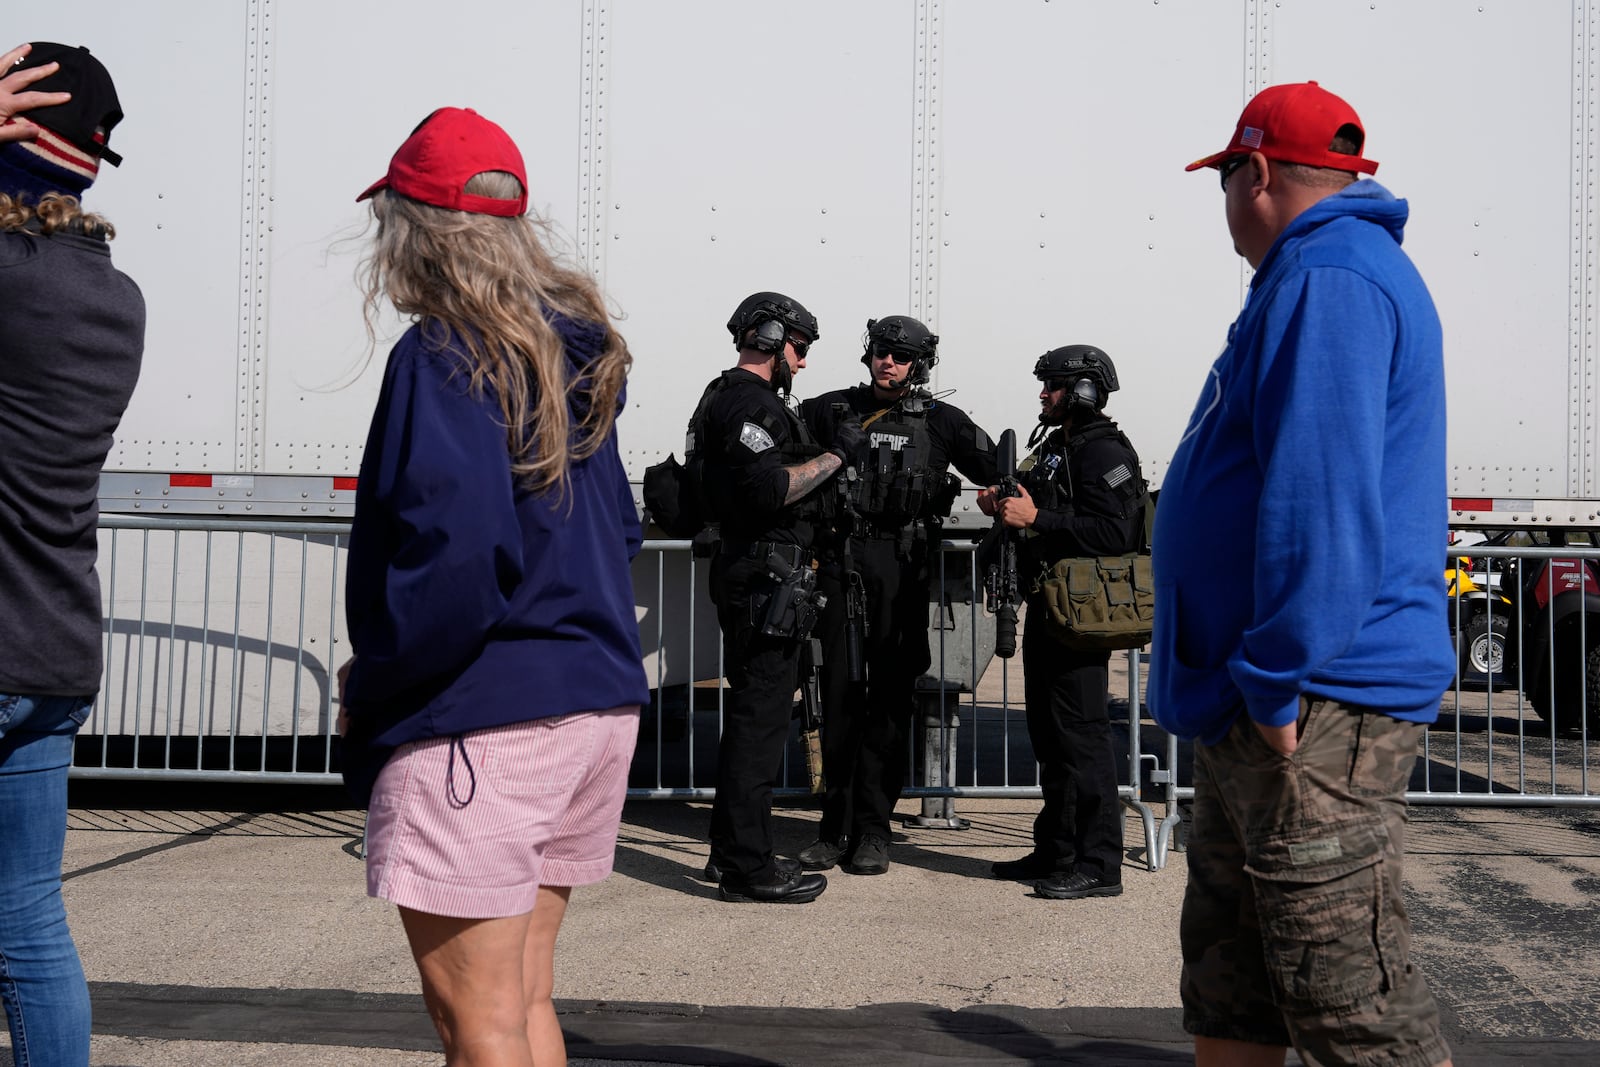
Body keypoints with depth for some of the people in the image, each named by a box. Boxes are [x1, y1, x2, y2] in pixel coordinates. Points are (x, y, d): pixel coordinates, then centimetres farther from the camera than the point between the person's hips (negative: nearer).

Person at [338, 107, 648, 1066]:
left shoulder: (443, 356, -13)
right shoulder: (574, 352, 12)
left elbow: (453, 546, -23)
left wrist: (372, 687, -12)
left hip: (479, 720, -9)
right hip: (596, 701, 9)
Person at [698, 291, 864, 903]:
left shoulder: (728, 396, 21)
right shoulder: (750, 401, -13)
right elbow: (772, 487, -26)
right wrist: (836, 454, -16)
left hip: (747, 572, 11)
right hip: (766, 574, -11)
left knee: (751, 710, 16)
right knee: (761, 714, -8)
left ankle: (730, 851, 24)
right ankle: (748, 869, -3)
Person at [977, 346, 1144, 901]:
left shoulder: (1105, 453, -12)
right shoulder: (1054, 447, 20)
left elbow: (1113, 532, -24)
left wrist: (1036, 518, -23)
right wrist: (1003, 506, 8)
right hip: (1047, 606, 10)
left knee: (1080, 733, -8)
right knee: (1048, 732, 15)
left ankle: (1098, 865, -3)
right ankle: (1056, 851, 24)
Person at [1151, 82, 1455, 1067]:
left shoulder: (1328, 279, -14)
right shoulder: (1346, 268, 22)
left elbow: (1322, 498, -24)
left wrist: (1279, 681, -22)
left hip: (1312, 715, -11)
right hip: (1266, 707, 11)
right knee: (1228, 974, 18)